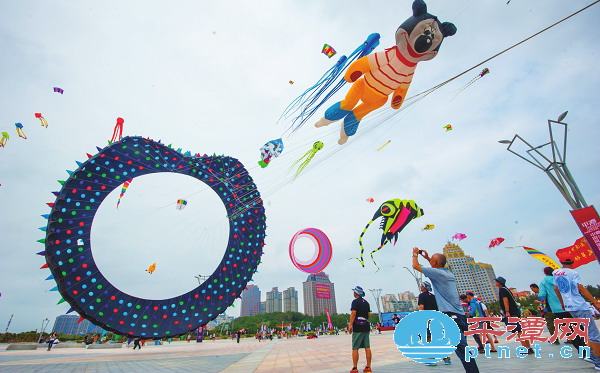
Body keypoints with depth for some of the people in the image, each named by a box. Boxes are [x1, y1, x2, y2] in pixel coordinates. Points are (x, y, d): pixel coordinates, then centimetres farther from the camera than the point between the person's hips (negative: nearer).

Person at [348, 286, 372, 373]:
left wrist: (350, 325, -16)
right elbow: (369, 314, 15)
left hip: (357, 327, -7)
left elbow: (353, 313, -16)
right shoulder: (366, 302, 13)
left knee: (355, 348, -2)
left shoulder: (355, 301, -7)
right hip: (366, 326, 7)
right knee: (367, 347, 9)